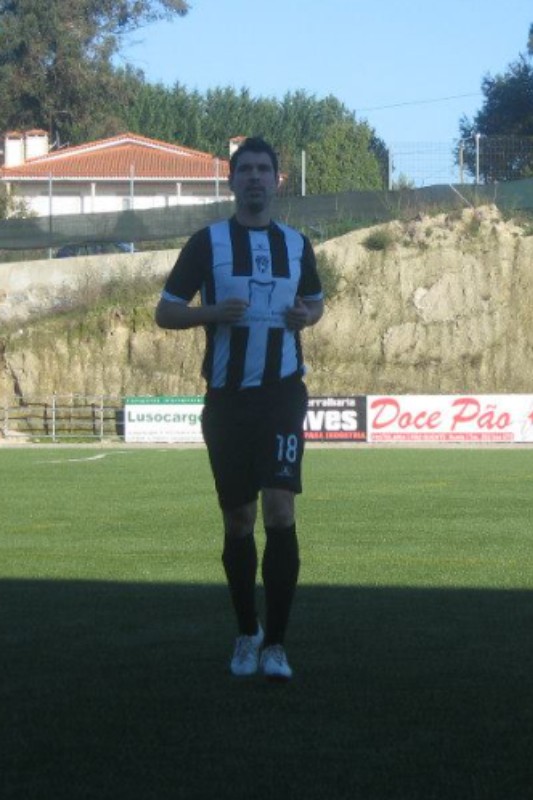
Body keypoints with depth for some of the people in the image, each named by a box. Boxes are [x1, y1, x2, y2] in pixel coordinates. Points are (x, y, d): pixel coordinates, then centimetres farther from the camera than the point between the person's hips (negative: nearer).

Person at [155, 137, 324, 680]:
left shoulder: (296, 245, 8)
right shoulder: (207, 242, 1)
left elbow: (315, 302, 24)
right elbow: (165, 312, 2)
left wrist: (306, 316, 0)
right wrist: (214, 313, -16)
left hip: (282, 395, 0)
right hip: (227, 398, 0)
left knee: (280, 512, -13)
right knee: (238, 520, 7)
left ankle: (275, 644, -8)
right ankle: (247, 634, 25)